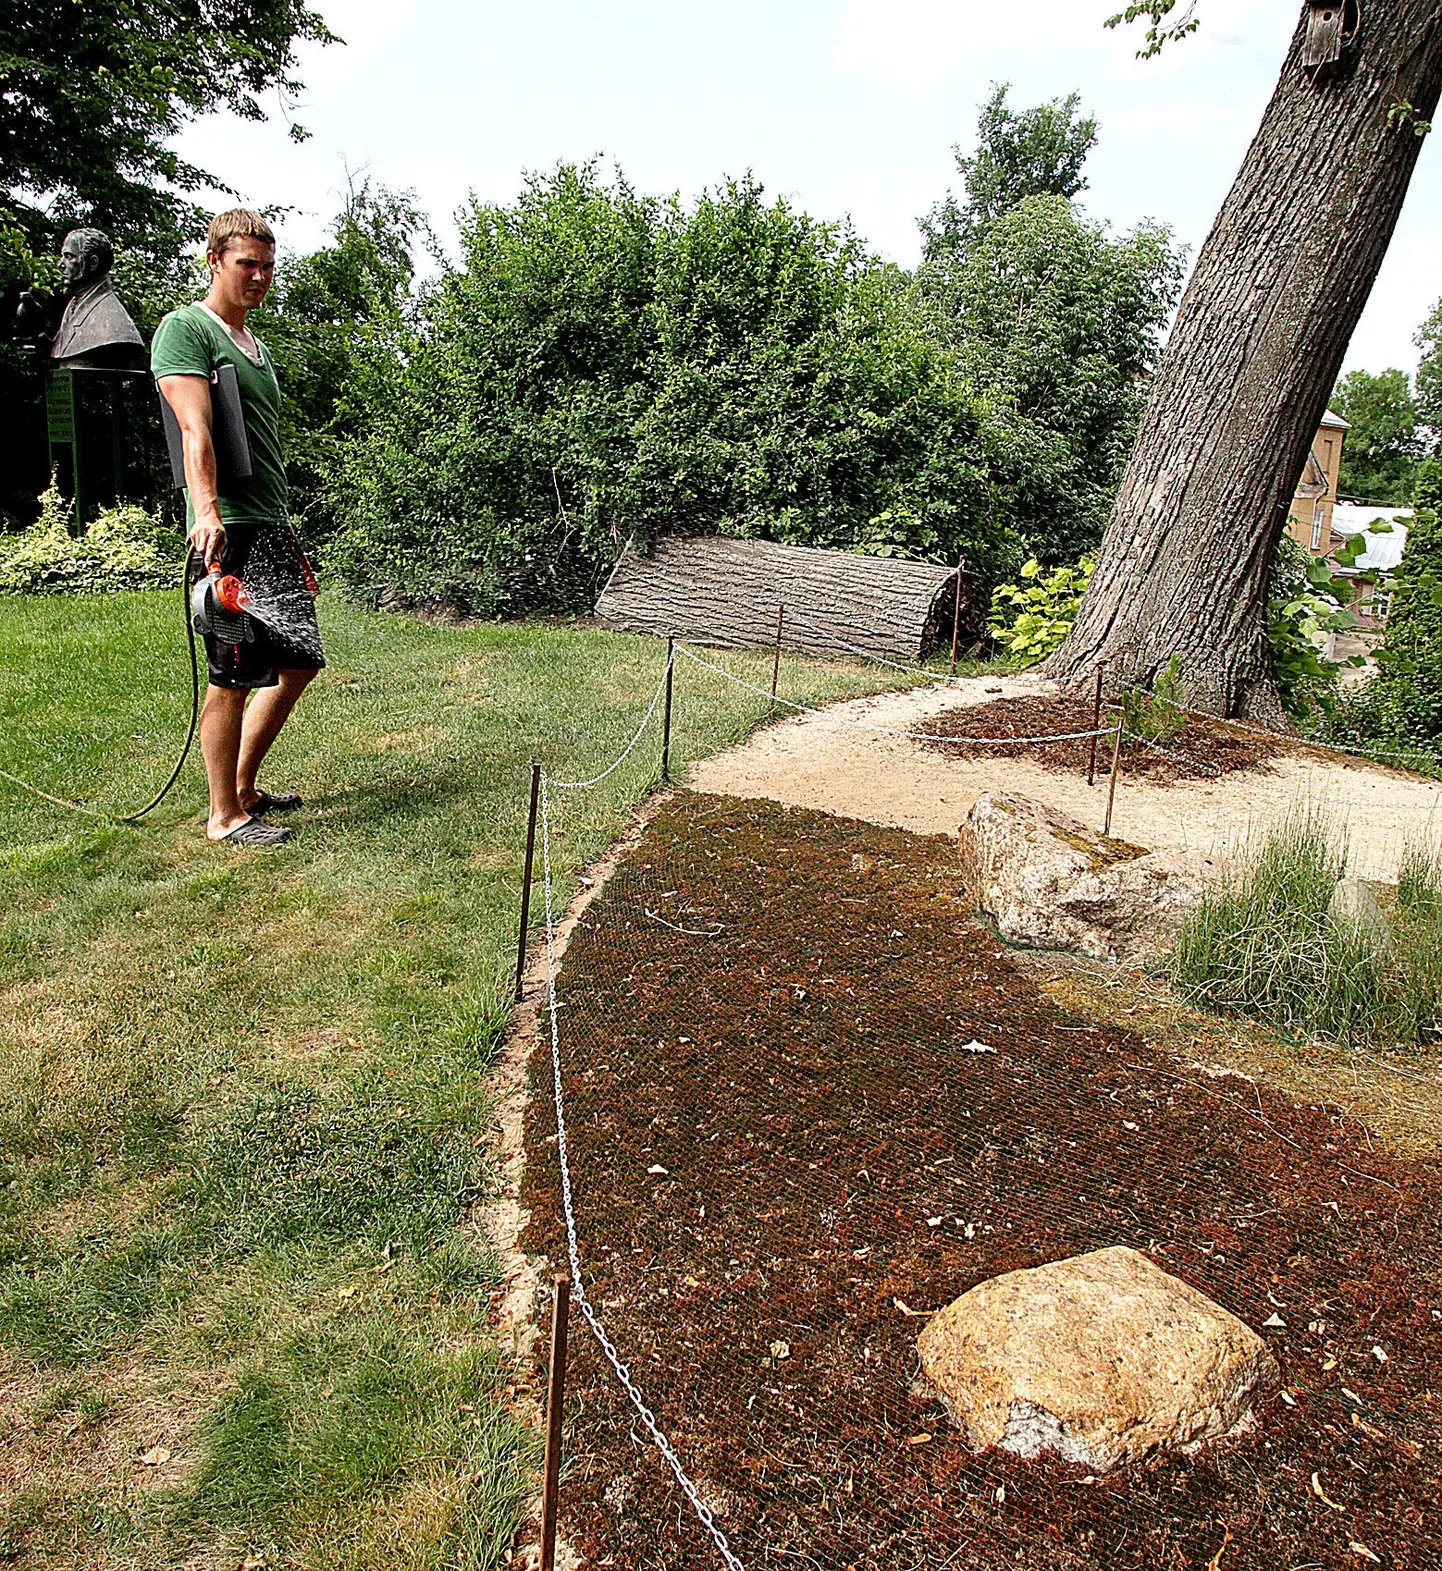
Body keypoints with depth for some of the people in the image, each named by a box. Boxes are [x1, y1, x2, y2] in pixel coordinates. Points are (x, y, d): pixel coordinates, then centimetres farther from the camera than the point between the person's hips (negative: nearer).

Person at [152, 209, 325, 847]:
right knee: (233, 674, -7)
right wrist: (207, 511, -31)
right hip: (228, 530, -9)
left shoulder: (254, 342, 24)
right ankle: (224, 815, 4)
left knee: (299, 661, 11)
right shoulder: (184, 328, -3)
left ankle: (245, 786, 24)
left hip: (273, 527, 9)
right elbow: (195, 429, -18)